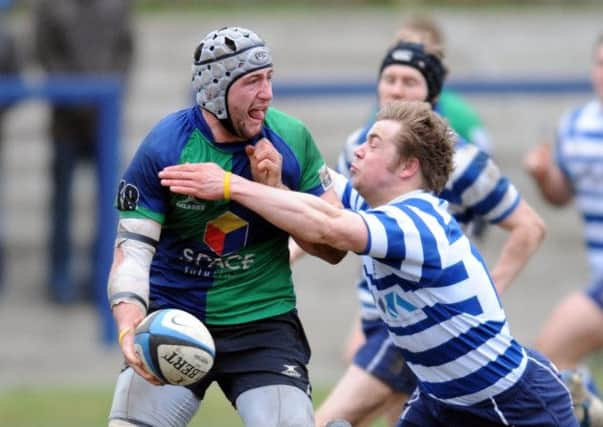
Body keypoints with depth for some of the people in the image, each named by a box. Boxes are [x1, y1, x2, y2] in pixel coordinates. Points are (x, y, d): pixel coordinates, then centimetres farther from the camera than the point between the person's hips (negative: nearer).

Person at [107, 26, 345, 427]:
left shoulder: (291, 139, -6)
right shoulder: (163, 148, -12)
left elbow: (333, 248, -2)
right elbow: (133, 247, -14)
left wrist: (274, 188, -17)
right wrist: (130, 327, -32)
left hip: (264, 323, 1)